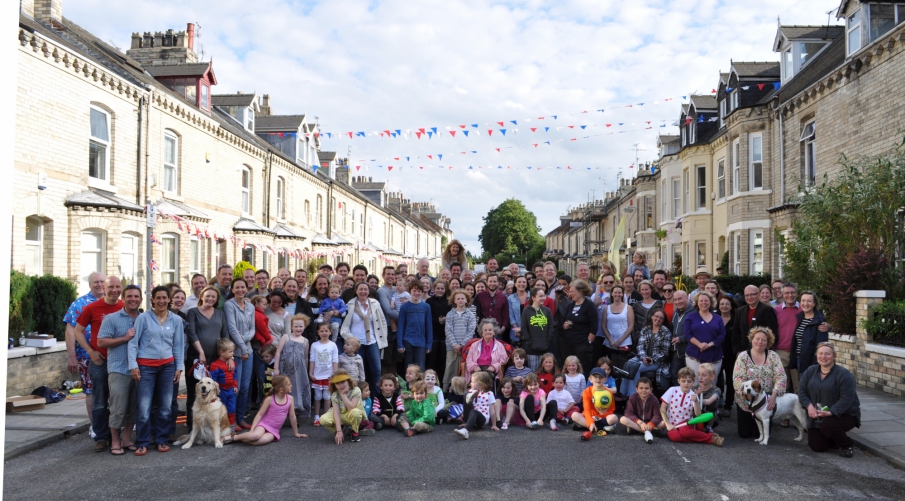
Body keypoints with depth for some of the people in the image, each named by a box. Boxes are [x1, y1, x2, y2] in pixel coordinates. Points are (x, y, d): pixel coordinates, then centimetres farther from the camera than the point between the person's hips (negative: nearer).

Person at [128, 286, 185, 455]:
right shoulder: (143, 317, -3)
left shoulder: (176, 320, 5)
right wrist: (133, 365, -7)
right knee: (144, 407, -4)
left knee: (165, 406, 7)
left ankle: (162, 440, 19)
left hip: (167, 365, 3)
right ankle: (142, 443, 9)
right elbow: (133, 342, -2)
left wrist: (179, 367, 7)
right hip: (146, 366, -3)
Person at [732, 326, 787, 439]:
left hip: (766, 402, 1)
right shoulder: (743, 356, -6)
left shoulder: (773, 356, -3)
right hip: (746, 402, -1)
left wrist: (774, 395, -24)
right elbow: (737, 379, -14)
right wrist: (747, 393, -29)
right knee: (745, 433, 4)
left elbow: (780, 377, -10)